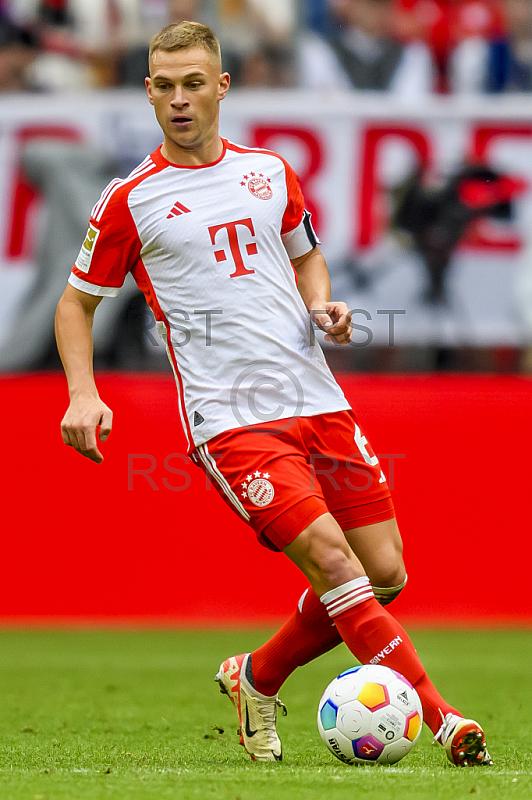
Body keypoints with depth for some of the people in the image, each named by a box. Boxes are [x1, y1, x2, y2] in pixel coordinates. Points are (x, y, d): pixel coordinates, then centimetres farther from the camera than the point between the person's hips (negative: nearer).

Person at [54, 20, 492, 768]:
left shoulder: (269, 171, 13)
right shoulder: (131, 200, 1)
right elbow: (77, 302, 10)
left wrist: (322, 305, 7)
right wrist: (83, 395, -5)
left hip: (317, 399, 5)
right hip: (229, 418, -5)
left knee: (386, 575, 2)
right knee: (331, 559, -20)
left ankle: (257, 677, 23)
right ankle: (440, 719, -15)